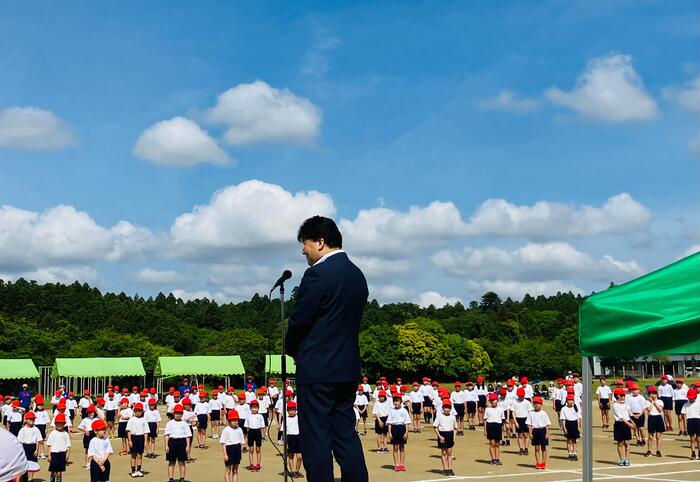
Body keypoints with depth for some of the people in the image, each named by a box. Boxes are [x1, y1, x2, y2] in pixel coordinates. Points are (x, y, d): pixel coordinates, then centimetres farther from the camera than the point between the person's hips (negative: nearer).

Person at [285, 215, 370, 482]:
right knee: (346, 435, 13)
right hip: (348, 370, 8)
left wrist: (293, 350, 6)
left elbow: (299, 320, -14)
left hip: (316, 370, -8)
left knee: (316, 440, -2)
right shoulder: (357, 275, 12)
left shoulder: (317, 274, -14)